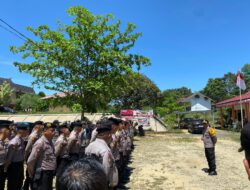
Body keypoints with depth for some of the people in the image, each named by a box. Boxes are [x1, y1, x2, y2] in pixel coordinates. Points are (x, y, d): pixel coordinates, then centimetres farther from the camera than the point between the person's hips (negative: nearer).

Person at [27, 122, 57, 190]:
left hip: (50, 174, 8)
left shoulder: (50, 142, 7)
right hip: (42, 175, -8)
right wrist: (32, 174, -6)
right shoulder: (40, 143, -19)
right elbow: (30, 161, -18)